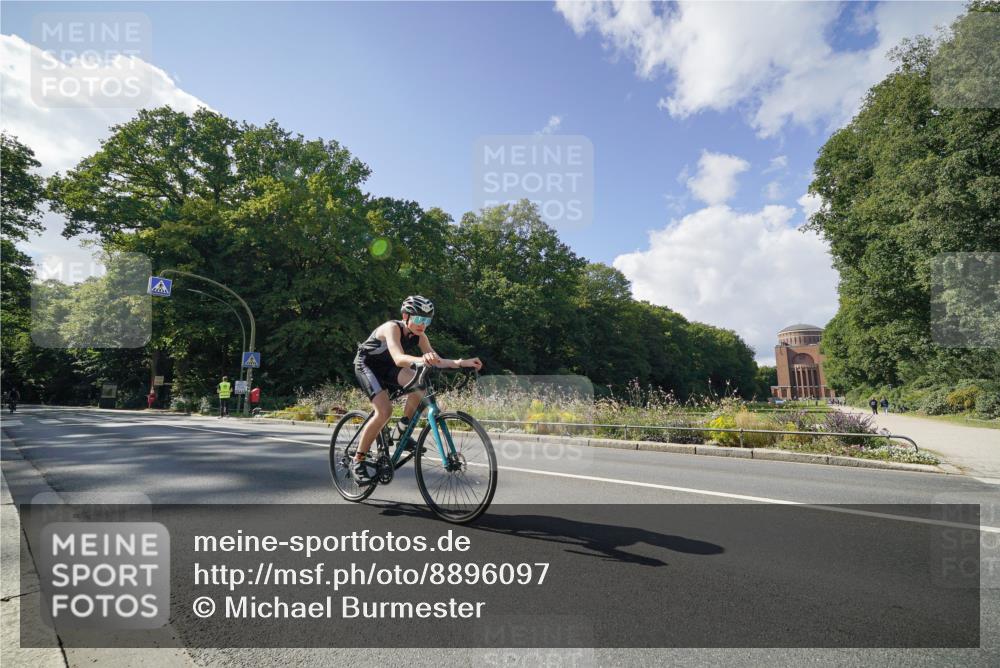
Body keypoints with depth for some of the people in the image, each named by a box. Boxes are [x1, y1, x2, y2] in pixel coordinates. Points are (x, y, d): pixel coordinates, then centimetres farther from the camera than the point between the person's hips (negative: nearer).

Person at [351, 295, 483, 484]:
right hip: (367, 364, -6)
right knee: (384, 411, -24)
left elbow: (436, 361, -15)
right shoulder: (392, 327, -30)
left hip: (387, 367, 6)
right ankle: (357, 462, -10)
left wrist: (462, 363, -31)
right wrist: (421, 360, -67)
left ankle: (403, 429, -4)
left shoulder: (419, 336, -11)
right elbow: (399, 359, -47)